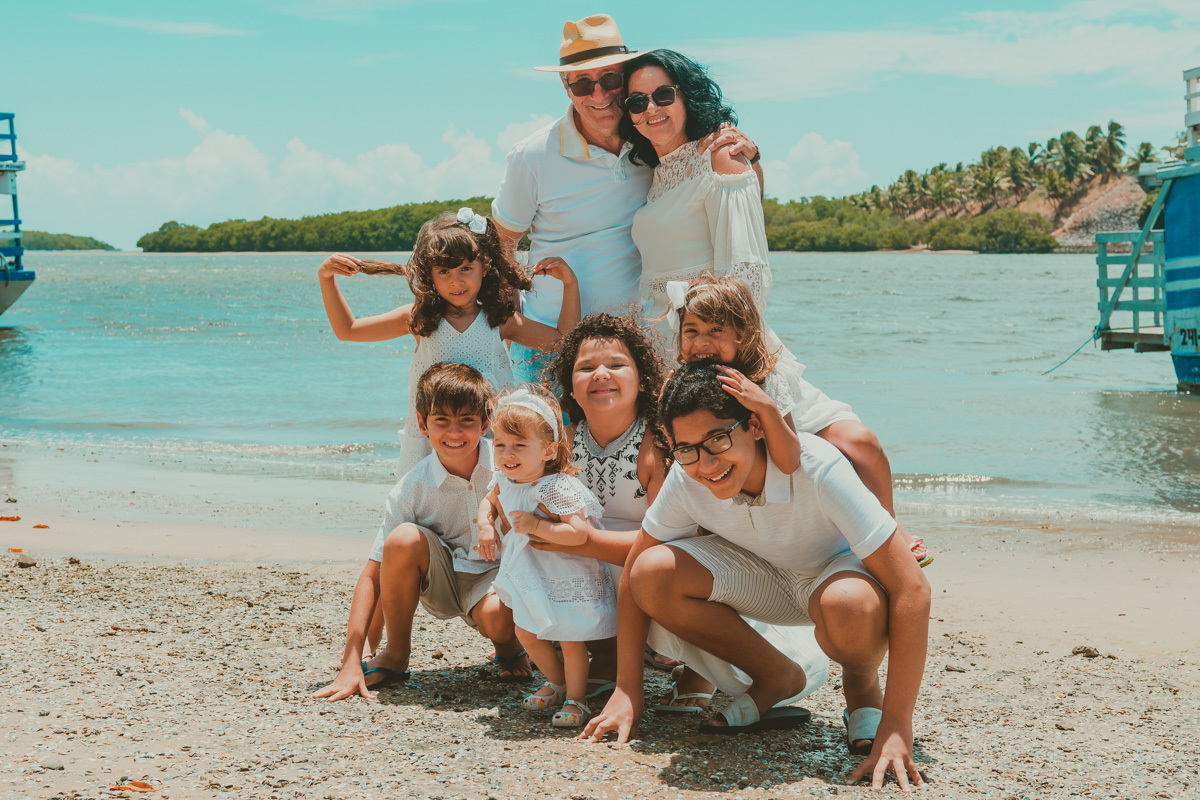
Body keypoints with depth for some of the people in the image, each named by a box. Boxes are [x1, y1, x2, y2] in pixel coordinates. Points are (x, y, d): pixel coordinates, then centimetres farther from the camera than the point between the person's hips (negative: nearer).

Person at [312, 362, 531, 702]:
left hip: (496, 573, -1)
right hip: (441, 581, 1)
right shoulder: (411, 490, -18)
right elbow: (373, 575, -18)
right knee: (403, 539, -30)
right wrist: (350, 662, -25)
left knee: (496, 617, -36)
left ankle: (509, 649, 6)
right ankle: (396, 654, -8)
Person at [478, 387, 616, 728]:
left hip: (567, 579, -8)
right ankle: (556, 682, 40)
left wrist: (536, 525, -33)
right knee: (526, 633, 18)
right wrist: (486, 526, -3)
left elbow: (579, 532, -37)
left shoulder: (555, 489, -30)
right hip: (531, 578, 8)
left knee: (570, 638, 1)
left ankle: (575, 699, 17)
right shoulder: (506, 481, -5)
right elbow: (489, 501, 17)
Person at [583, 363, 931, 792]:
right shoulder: (686, 478, -23)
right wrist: (626, 692, -11)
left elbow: (912, 589, -36)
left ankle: (862, 687, -3)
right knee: (653, 575, -21)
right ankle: (778, 680, 1)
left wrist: (895, 728, -38)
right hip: (766, 572, 5)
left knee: (849, 605, -41)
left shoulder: (818, 468, -36)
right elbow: (636, 571, -7)